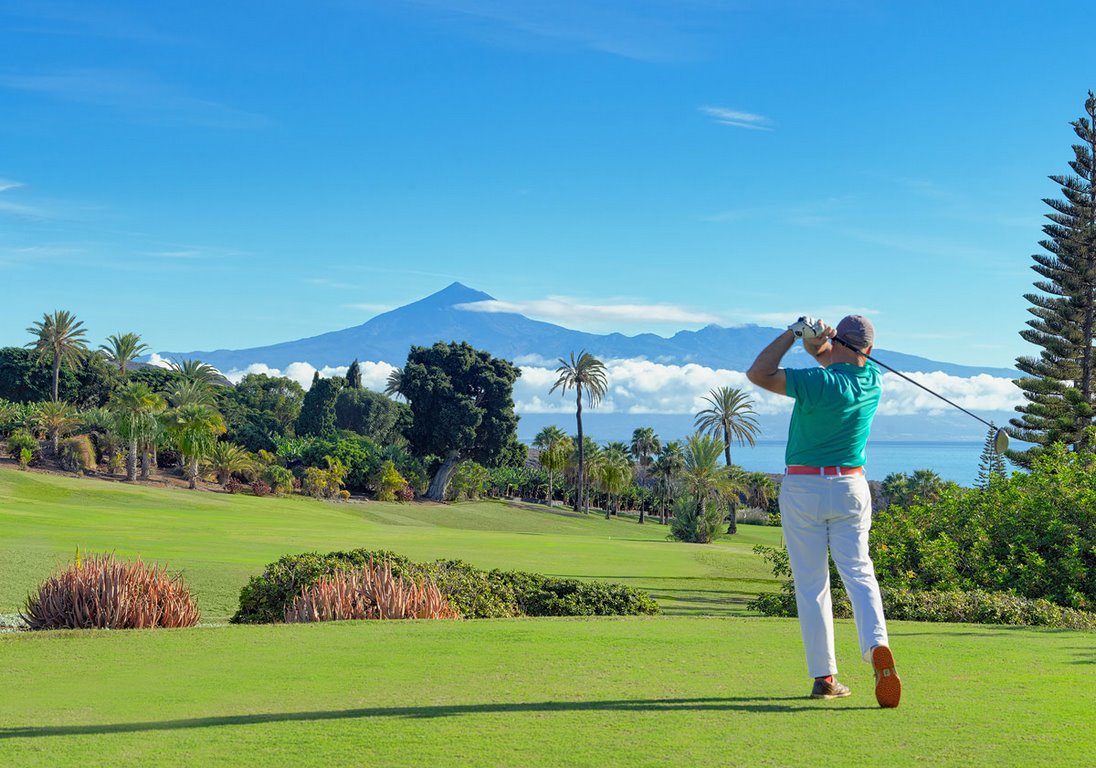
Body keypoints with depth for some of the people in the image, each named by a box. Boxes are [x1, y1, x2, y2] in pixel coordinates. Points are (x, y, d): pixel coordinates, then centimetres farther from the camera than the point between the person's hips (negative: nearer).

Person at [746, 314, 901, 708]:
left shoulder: (818, 381, -17)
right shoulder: (873, 381, 2)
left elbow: (758, 373, -15)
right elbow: (840, 364, 16)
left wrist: (792, 334, -11)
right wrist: (817, 344, -6)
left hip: (803, 488, -3)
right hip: (851, 487, 4)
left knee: (811, 584, 3)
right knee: (859, 573, 2)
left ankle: (824, 677, 3)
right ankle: (877, 645, -24)